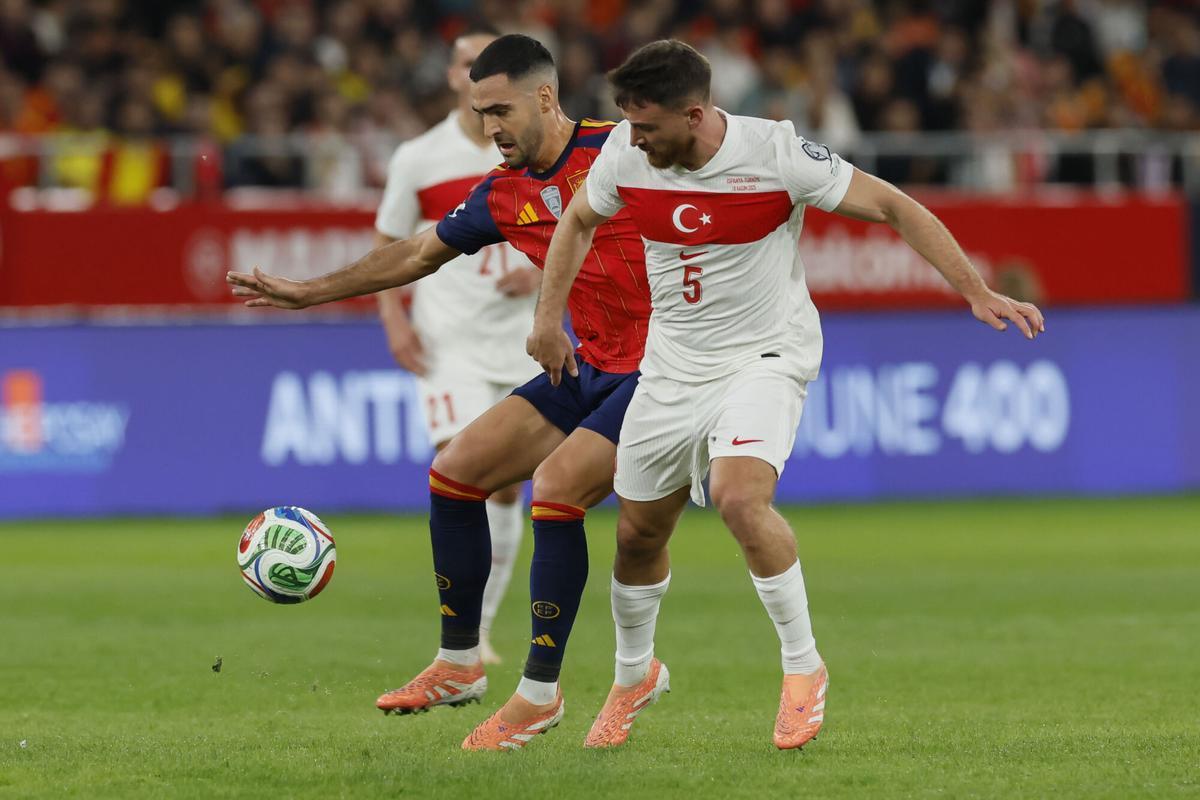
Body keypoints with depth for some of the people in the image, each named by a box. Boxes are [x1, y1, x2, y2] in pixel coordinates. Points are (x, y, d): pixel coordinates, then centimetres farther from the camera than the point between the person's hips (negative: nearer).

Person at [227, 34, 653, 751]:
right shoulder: (504, 194, 6)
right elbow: (418, 254, 19)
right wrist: (309, 292, 22)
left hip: (658, 368, -8)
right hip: (587, 369, 8)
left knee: (556, 486, -24)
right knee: (455, 471, 3)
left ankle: (541, 693, -12)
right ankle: (459, 664, 16)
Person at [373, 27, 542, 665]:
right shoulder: (419, 159, 0)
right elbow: (386, 244, 8)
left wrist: (539, 272, -9)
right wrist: (394, 318, -6)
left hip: (520, 342, 3)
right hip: (448, 343, -3)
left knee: (508, 486, 6)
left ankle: (481, 629, 19)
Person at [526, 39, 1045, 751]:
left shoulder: (776, 153, -21)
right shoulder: (625, 153, -8)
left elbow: (894, 207, -15)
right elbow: (578, 221, 15)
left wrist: (977, 293, -20)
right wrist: (548, 318, 10)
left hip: (765, 356, -5)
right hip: (672, 364, 5)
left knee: (739, 495, -30)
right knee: (638, 533, 9)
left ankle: (803, 666, -12)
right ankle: (635, 675, 37)